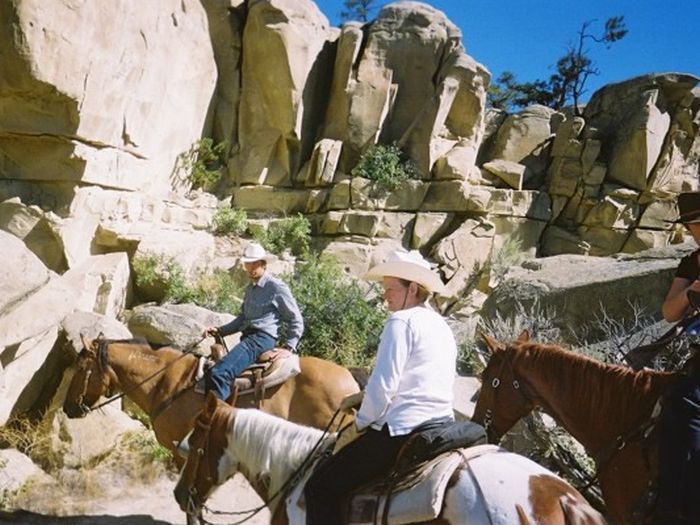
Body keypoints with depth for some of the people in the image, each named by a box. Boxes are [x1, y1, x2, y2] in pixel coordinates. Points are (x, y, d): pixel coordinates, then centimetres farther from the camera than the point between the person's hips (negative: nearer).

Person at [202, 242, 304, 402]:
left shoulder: (277, 287, -3)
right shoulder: (250, 288, 20)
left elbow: (296, 321, 0)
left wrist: (289, 348, -8)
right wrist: (219, 330, 15)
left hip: (263, 338, -9)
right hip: (247, 337, 9)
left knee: (218, 373, -28)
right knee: (210, 374, 0)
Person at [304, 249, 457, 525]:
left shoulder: (401, 320, -9)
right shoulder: (442, 326, 18)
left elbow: (383, 385, -16)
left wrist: (360, 424, -1)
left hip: (403, 430, -10)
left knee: (320, 488, -5)